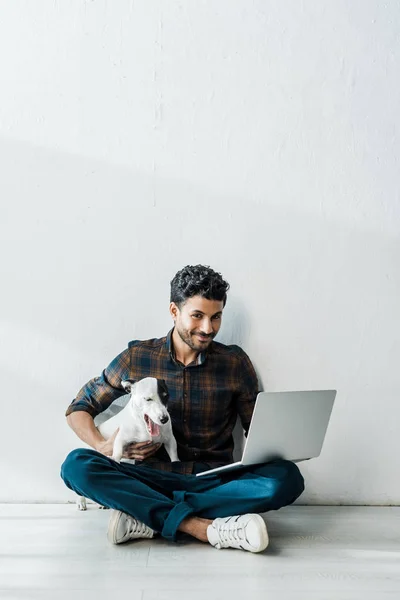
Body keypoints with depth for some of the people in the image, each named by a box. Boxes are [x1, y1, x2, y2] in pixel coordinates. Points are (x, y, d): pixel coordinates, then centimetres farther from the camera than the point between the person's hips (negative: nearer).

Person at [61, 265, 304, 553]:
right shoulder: (137, 357, 0)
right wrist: (102, 446, -12)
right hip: (152, 479, 0)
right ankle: (203, 527, -30)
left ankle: (147, 518, -25)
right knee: (77, 465, -26)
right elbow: (79, 408, 8)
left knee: (287, 478, -27)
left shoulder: (235, 362, 2)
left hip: (215, 482, 1)